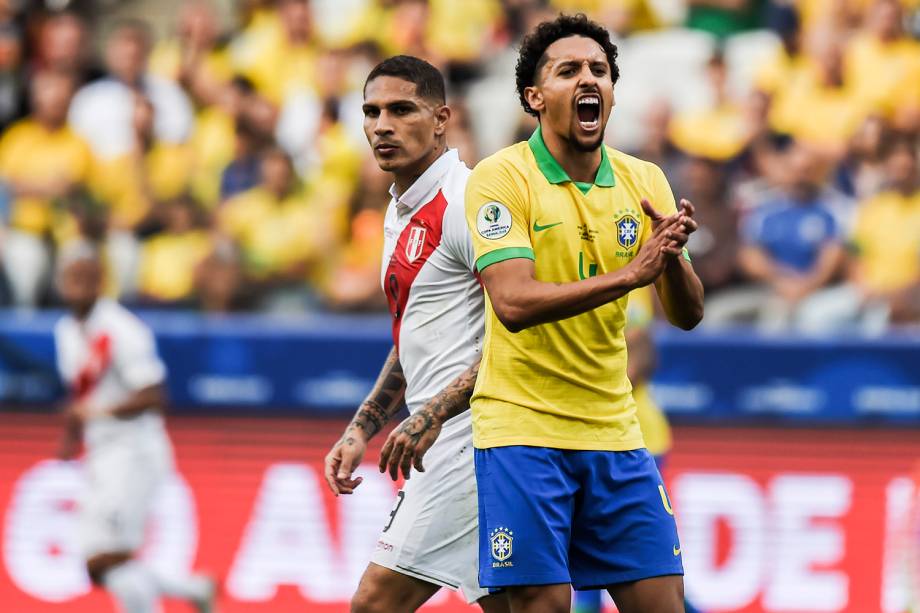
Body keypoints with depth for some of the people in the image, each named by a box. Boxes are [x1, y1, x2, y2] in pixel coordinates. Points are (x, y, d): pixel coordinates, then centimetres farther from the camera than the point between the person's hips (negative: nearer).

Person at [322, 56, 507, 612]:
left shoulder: (465, 201, -11)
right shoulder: (402, 215, 19)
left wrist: (434, 413, -23)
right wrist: (362, 430, 21)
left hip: (470, 435, -10)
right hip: (449, 444, 10)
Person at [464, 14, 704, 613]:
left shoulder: (644, 181, 7)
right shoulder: (502, 177, -8)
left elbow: (687, 314, 5)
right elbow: (513, 303, -21)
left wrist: (672, 258, -16)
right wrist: (627, 275, -27)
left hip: (613, 427, 5)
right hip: (523, 427, -5)